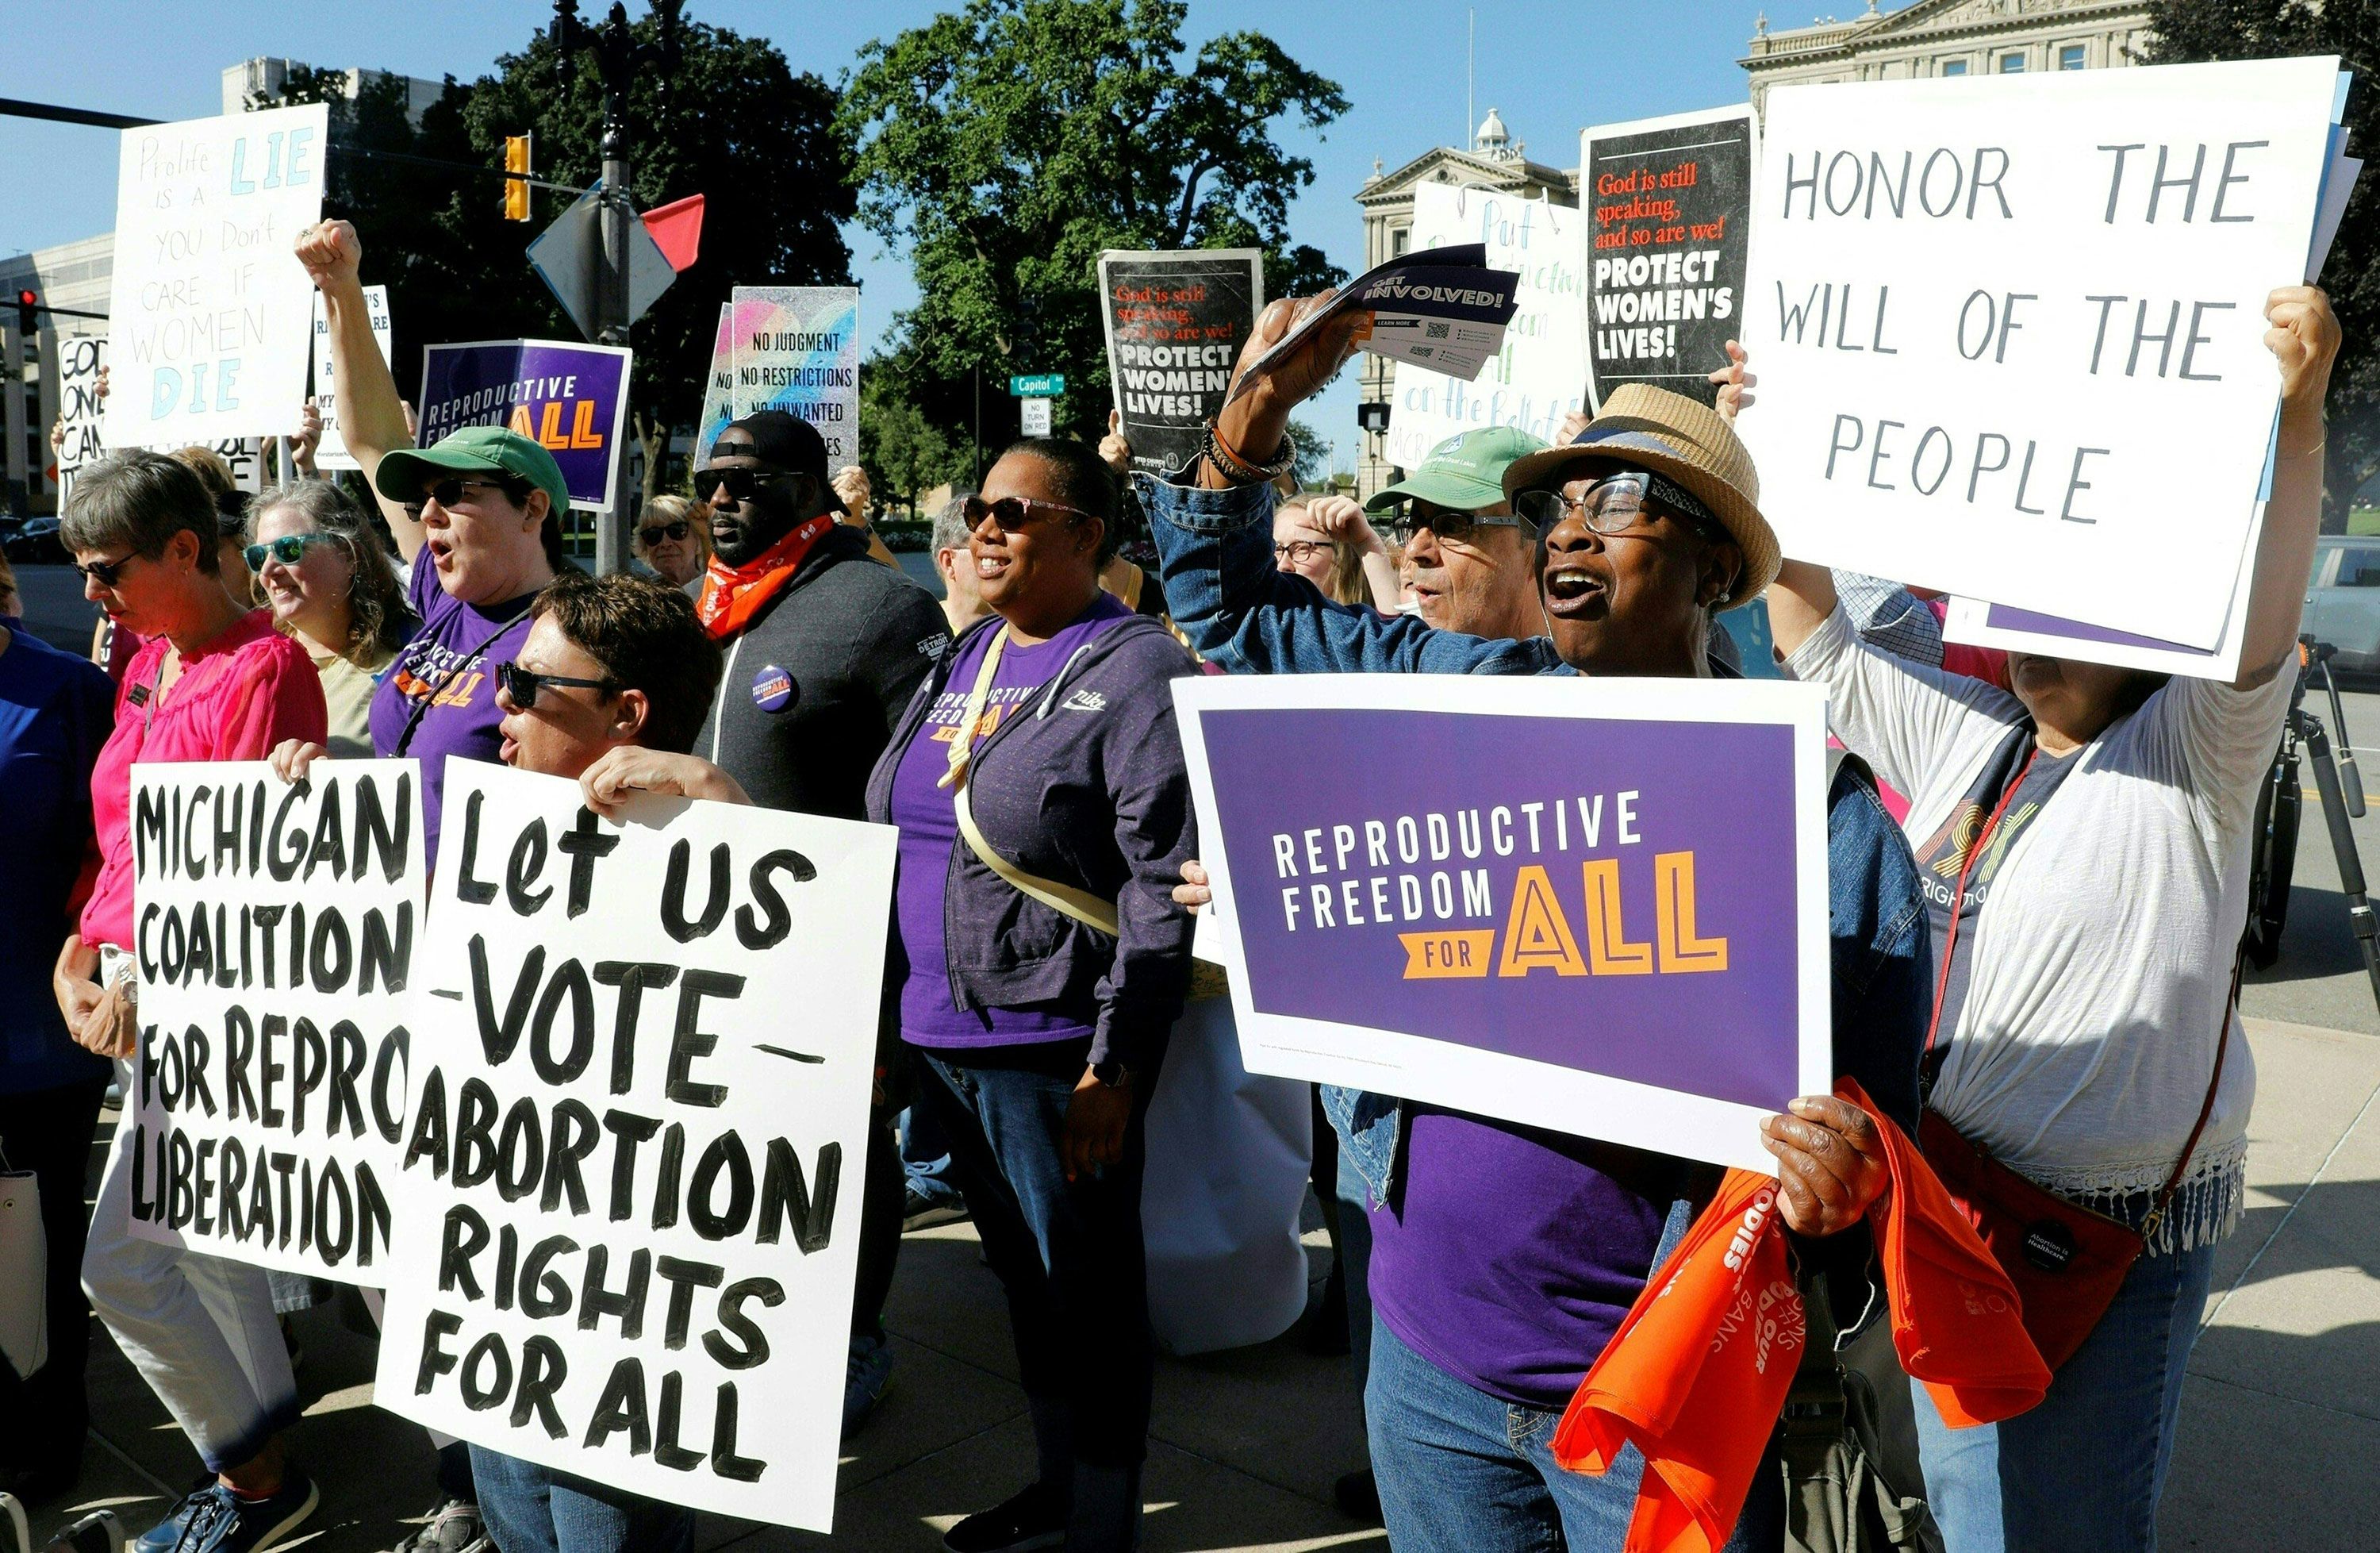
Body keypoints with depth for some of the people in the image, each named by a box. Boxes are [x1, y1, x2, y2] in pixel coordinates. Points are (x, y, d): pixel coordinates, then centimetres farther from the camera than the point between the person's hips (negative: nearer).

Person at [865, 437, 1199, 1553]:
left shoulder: (1133, 668, -11)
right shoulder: (962, 660, 13)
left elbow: (1163, 879, -17)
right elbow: (894, 829, 19)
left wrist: (1118, 1064, -20)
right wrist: (891, 1010, 16)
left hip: (1052, 1044, -8)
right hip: (943, 1037, 8)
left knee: (1089, 1293, 6)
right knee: (1022, 1276, 21)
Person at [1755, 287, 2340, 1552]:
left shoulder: (2186, 759, -10)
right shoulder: (1965, 733, 7)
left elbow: (2258, 619, -28)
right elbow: (1815, 639, 12)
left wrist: (2295, 416, -43)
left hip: (2103, 1232, -6)